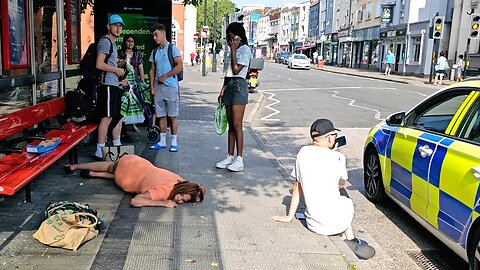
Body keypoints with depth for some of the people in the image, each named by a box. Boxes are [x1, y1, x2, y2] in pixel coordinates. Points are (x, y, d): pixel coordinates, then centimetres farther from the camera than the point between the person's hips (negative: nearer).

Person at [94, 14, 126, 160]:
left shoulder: (112, 43, 21)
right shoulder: (105, 41, -10)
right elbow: (99, 64, -20)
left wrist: (118, 69, 17)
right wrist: (116, 70, -9)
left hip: (114, 85, 10)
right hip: (107, 85, -10)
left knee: (118, 117, 14)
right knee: (107, 118, -10)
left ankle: (117, 146, 23)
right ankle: (100, 151, -6)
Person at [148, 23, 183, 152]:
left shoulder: (172, 49, -2)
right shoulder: (154, 52, 15)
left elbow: (180, 66, -12)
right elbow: (152, 70, 16)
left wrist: (165, 76, -11)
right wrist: (152, 86, 4)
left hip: (170, 87, -5)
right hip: (158, 87, 5)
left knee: (172, 116, -2)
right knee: (161, 116, 8)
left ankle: (174, 142, 4)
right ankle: (162, 141, 15)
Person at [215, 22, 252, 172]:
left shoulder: (245, 49, -6)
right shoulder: (231, 51, 19)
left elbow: (236, 70, -15)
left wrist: (233, 50, -10)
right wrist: (222, 90, 15)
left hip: (239, 86, -8)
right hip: (229, 87, 8)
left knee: (237, 125, -9)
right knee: (230, 125, 9)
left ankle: (239, 159, -6)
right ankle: (230, 156, 13)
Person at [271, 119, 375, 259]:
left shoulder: (303, 153, -1)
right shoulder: (338, 158, -9)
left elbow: (297, 186, 6)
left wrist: (289, 216, 13)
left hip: (313, 224, 3)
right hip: (335, 222, -3)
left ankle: (347, 238, 19)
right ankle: (349, 238, 20)